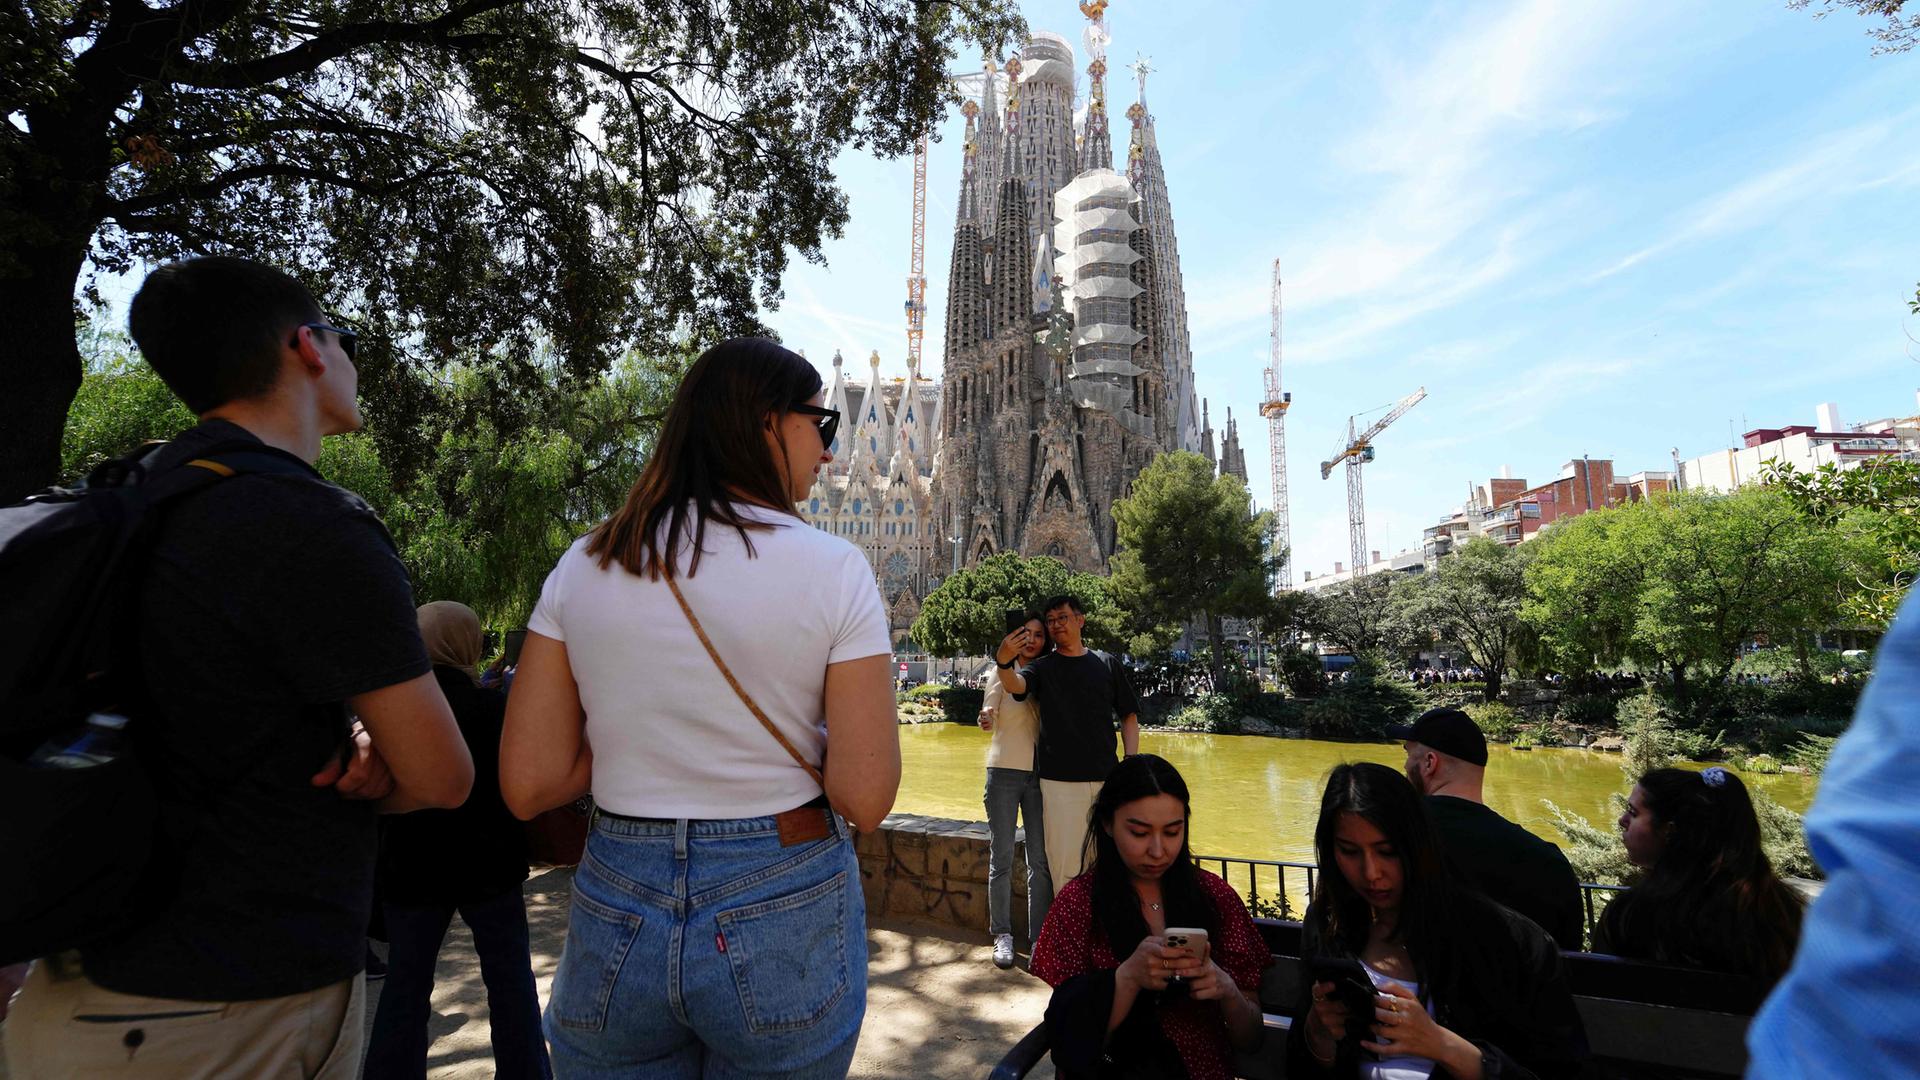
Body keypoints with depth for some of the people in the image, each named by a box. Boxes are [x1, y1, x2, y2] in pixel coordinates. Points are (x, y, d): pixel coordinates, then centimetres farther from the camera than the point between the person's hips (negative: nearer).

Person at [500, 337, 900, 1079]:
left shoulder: (583, 566, -4)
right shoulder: (832, 570, -14)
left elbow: (529, 785, -3)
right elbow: (864, 800, -15)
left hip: (615, 916, 2)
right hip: (782, 917, -2)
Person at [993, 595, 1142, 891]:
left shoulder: (1108, 664, 9)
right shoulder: (1043, 667, 4)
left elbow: (1129, 716, 11)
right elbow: (1014, 685, -17)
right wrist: (1004, 662, -40)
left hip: (1106, 778, 2)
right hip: (1059, 779, -2)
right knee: (1065, 864, -2)